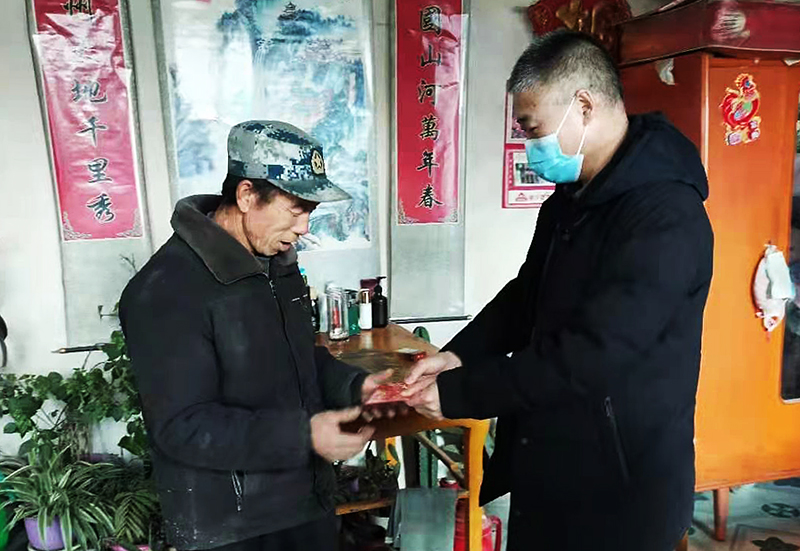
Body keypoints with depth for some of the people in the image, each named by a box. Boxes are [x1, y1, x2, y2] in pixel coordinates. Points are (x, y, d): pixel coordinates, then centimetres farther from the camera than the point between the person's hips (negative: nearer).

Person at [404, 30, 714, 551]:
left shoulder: (667, 218, -23)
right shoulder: (569, 199, 6)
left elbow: (585, 356, -28)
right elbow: (524, 298, 13)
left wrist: (457, 393, -20)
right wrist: (458, 355, -3)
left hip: (620, 486, -7)